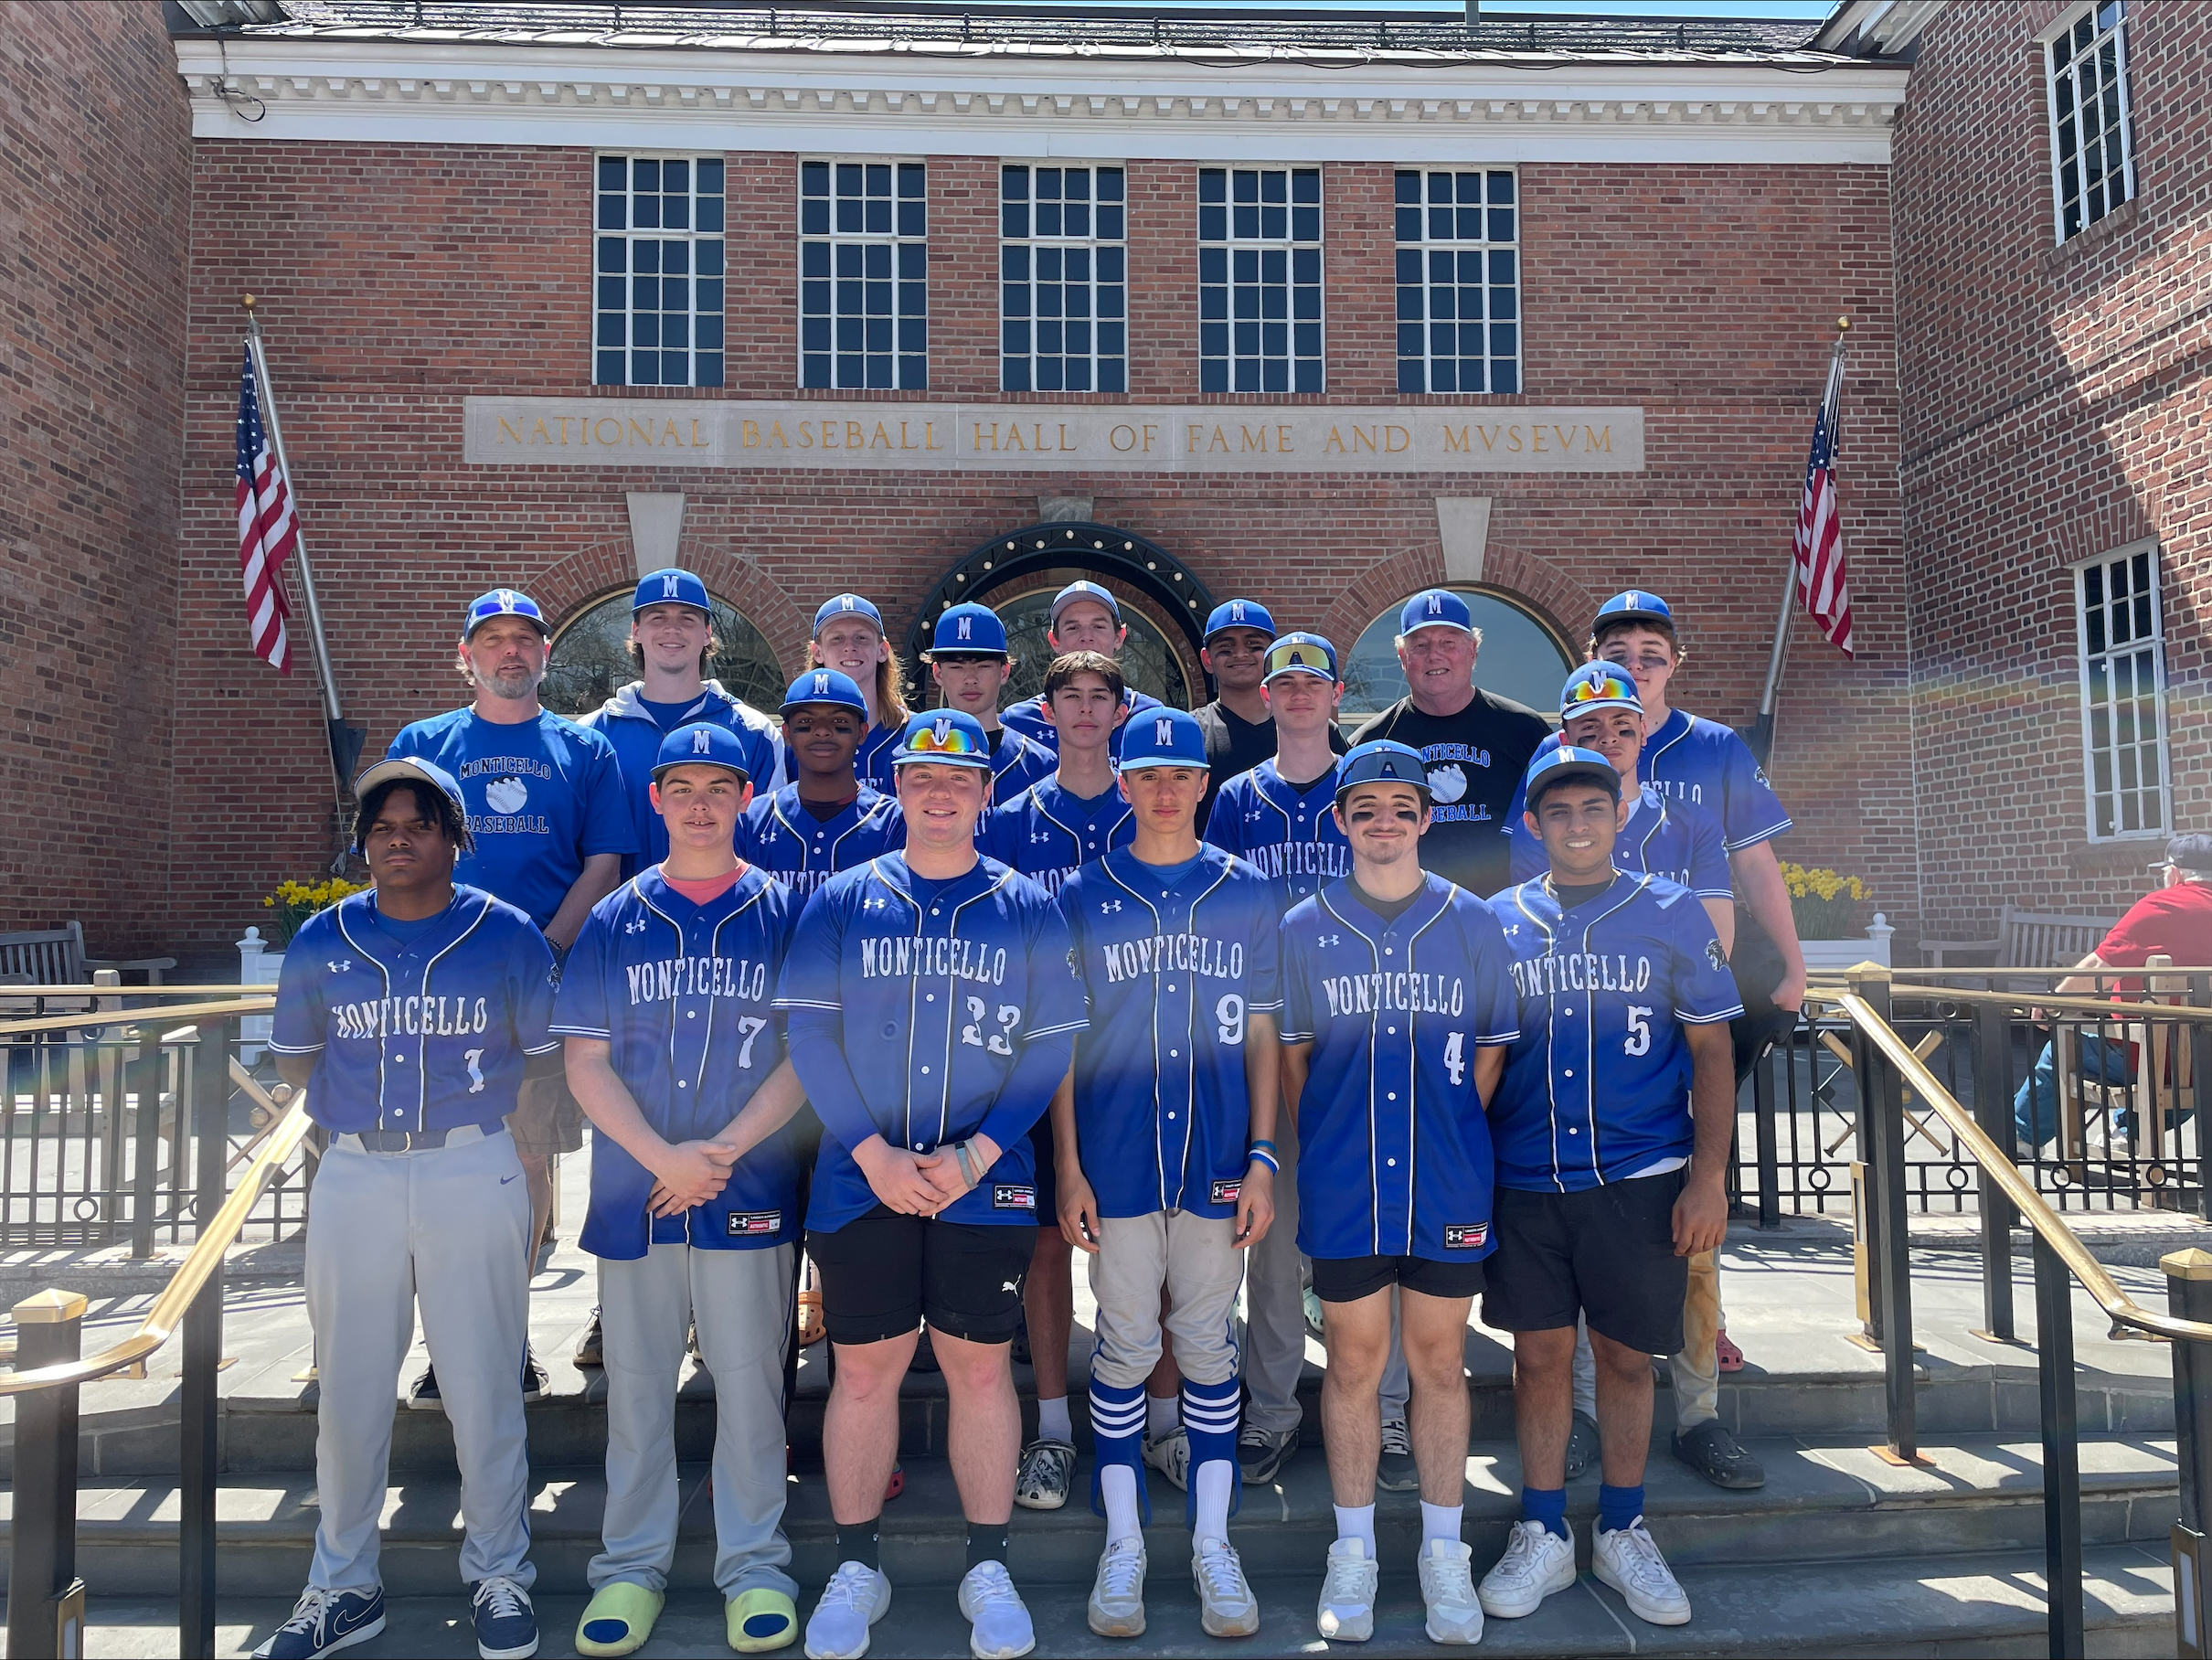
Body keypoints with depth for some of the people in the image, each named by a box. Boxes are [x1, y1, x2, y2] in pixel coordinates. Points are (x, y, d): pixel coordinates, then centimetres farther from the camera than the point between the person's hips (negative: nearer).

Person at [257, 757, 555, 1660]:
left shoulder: (506, 935, -1)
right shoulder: (322, 941, 5)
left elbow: (543, 1057, 8)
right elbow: (294, 1059, 16)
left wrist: (464, 1097, 5)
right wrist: (368, 1096, 9)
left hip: (473, 1174, -2)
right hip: (353, 1178, 2)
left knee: (484, 1387, 5)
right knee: (348, 1391, 10)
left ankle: (498, 1575, 22)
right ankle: (343, 1586, 28)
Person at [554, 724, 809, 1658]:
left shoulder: (783, 914, 2)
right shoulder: (615, 920, 5)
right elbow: (586, 1060, 2)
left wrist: (724, 1149, -12)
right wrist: (663, 1157, -10)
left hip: (750, 1192, -1)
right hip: (633, 1187, 2)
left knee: (748, 1376, 5)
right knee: (635, 1379, 10)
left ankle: (755, 1567, 20)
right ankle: (631, 1568, 26)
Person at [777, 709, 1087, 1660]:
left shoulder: (1027, 910, 3)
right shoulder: (840, 902, 3)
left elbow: (1050, 1047, -1)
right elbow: (808, 1030, -2)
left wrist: (975, 1155, -12)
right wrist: (875, 1153, -12)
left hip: (985, 1184, 0)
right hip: (860, 1181, 0)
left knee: (980, 1368, 7)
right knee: (863, 1370, 7)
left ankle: (987, 1570, 24)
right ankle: (856, 1570, 25)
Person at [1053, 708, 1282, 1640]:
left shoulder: (1248, 895, 4)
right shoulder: (1083, 898, 2)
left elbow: (1260, 1036, 6)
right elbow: (1064, 1042, 3)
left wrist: (1263, 1159, 0)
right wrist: (1069, 1170, -2)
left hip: (1217, 1162, 1)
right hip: (1117, 1163, 0)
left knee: (1209, 1352, 9)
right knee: (1125, 1352, 7)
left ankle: (1213, 1542, 23)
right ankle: (1123, 1543, 22)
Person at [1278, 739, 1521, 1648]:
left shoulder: (1472, 923, 2)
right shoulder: (1303, 929, 1)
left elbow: (1489, 1049, 8)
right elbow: (1290, 1054, 7)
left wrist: (1450, 1137, 2)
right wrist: (1323, 1147, 1)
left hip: (1448, 1184, 1)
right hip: (1342, 1187, 0)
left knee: (1439, 1361, 10)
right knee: (1353, 1362, 9)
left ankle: (1443, 1554, 27)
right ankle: (1353, 1552, 26)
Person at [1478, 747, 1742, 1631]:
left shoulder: (1673, 913, 0)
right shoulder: (1497, 921, 3)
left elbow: (1710, 1051, 2)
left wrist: (1709, 1178, -4)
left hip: (1640, 1181, -1)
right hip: (1524, 1183, 1)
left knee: (1626, 1356, 10)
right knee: (1539, 1353, 8)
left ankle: (1622, 1534, 29)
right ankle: (1542, 1537, 24)